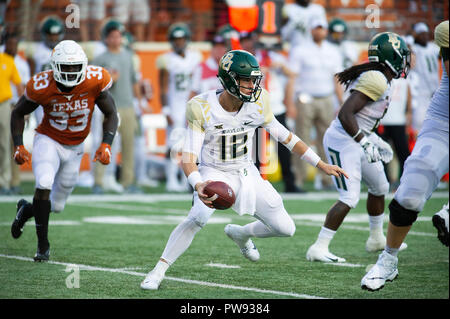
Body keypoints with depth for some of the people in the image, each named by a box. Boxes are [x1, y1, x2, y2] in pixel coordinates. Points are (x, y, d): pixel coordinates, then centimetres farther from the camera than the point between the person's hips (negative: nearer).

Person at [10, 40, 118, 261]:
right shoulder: (42, 86, -21)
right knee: (44, 184, -28)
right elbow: (18, 113, -3)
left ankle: (26, 210, 42)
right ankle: (43, 244, -13)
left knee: (57, 205, 7)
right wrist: (18, 146, -12)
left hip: (74, 148, 3)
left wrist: (106, 144, -19)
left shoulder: (95, 81, -19)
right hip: (48, 141, -3)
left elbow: (111, 114, -5)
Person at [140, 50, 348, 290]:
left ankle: (240, 234, 35)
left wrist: (322, 165, 2)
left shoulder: (257, 104, -12)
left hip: (247, 173, 4)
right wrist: (198, 185, -44)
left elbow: (285, 137, 1)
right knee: (199, 217, -33)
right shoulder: (202, 108, -22)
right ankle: (158, 271, -20)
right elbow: (189, 157, -24)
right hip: (214, 174, -4)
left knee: (285, 228, 5)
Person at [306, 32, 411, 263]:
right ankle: (319, 248, -12)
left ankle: (377, 239, 40)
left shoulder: (379, 79, 11)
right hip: (342, 142, -11)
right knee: (350, 198, -15)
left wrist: (377, 142, 20)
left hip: (355, 141, 11)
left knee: (379, 187, 23)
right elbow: (345, 115, -27)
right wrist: (366, 143, -25)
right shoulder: (375, 80, -21)